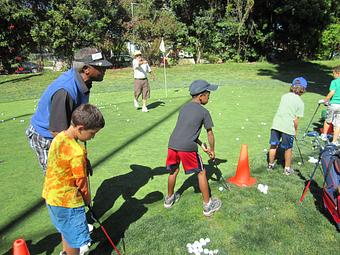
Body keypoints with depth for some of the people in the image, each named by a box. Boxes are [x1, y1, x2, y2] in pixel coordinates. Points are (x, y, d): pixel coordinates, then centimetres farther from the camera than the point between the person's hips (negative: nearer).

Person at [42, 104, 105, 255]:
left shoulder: (59, 137, -5)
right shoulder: (77, 152, -29)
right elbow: (81, 180, -17)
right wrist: (87, 198, 1)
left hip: (51, 194, 9)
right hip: (67, 200, -9)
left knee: (66, 229, 30)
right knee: (75, 238, 11)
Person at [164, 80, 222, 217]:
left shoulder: (184, 108, 20)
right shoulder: (204, 112, 2)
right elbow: (210, 134, 6)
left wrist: (202, 145, 27)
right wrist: (212, 150, 22)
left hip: (172, 144, 6)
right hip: (187, 147, -6)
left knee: (173, 171, 26)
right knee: (201, 172, 13)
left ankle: (169, 198, 46)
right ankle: (208, 205, 23)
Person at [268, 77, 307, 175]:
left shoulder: (284, 96, 9)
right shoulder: (300, 102, -3)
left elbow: (283, 110, 11)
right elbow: (295, 119, -6)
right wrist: (295, 130, 11)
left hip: (276, 124, 4)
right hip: (288, 127, -3)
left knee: (273, 145, 16)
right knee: (288, 149, 13)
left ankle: (270, 164, 33)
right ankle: (287, 169, 27)